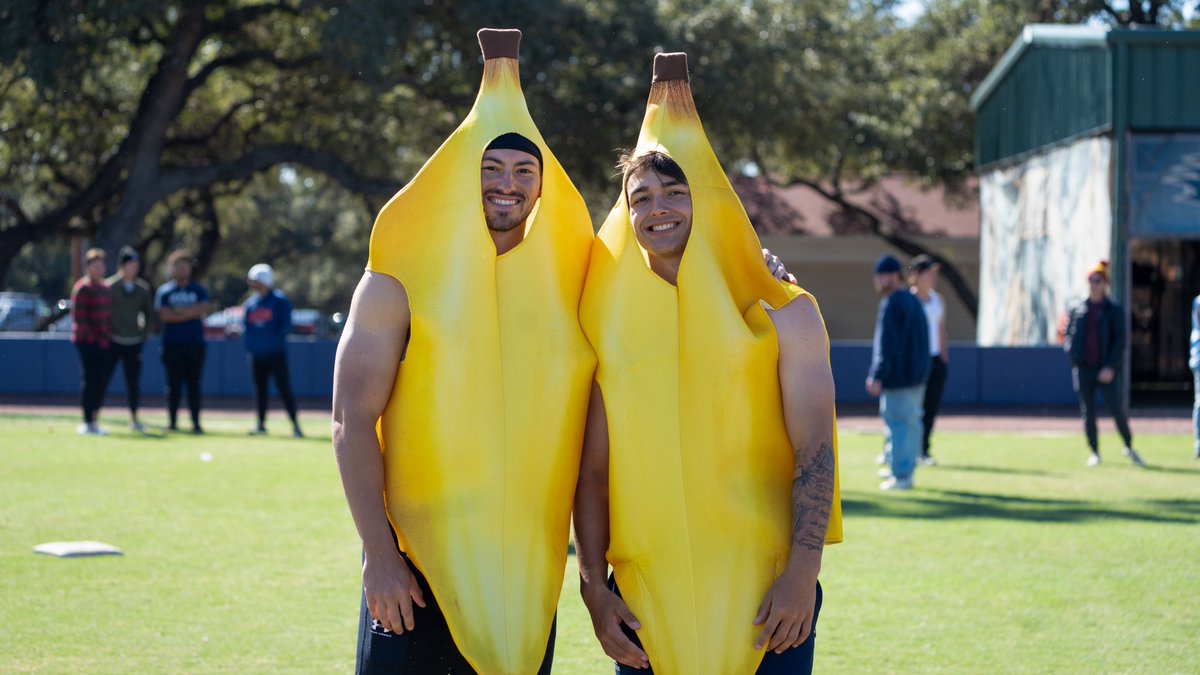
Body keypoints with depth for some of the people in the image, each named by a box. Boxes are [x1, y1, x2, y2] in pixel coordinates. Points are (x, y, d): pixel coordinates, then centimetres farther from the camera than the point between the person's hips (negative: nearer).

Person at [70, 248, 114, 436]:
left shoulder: (105, 288, 18)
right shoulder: (82, 288, -8)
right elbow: (78, 318, -12)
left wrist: (109, 337, 13)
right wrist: (95, 339, -15)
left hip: (104, 341, 8)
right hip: (87, 342, -8)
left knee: (101, 382, 8)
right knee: (89, 382, -6)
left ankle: (94, 422, 15)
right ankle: (87, 423, -2)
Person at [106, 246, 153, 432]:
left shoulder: (143, 288, 8)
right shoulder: (110, 286, -5)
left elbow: (149, 312, 18)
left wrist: (144, 332, 9)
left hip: (134, 342, 4)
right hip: (113, 341, -4)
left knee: (133, 381, 6)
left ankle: (134, 419, 15)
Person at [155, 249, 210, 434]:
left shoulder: (199, 290, 11)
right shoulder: (164, 291, 7)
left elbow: (202, 310, -6)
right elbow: (164, 315, -6)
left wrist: (178, 312, -9)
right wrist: (191, 313, -7)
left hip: (195, 344, 1)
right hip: (172, 344, -1)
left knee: (194, 384, 0)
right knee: (173, 384, 0)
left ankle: (196, 422, 0)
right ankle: (172, 421, 4)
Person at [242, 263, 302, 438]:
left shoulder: (280, 300, -5)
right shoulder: (250, 302, 11)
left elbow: (286, 325, -8)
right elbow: (245, 325, 15)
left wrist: (275, 340, -17)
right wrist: (250, 343, -1)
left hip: (276, 353, -6)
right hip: (257, 354, 6)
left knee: (284, 388, -8)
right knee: (260, 389, 9)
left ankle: (295, 424, -6)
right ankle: (261, 425, 17)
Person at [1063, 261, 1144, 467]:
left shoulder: (1114, 311, 2)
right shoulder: (1077, 310, 9)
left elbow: (1120, 342, -3)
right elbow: (1068, 336, 14)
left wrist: (1111, 367, -13)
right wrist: (1073, 353, -7)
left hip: (1106, 370, -2)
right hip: (1083, 369, 2)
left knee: (1118, 411, -7)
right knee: (1088, 413, 3)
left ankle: (1129, 448, 12)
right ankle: (1094, 453, 14)